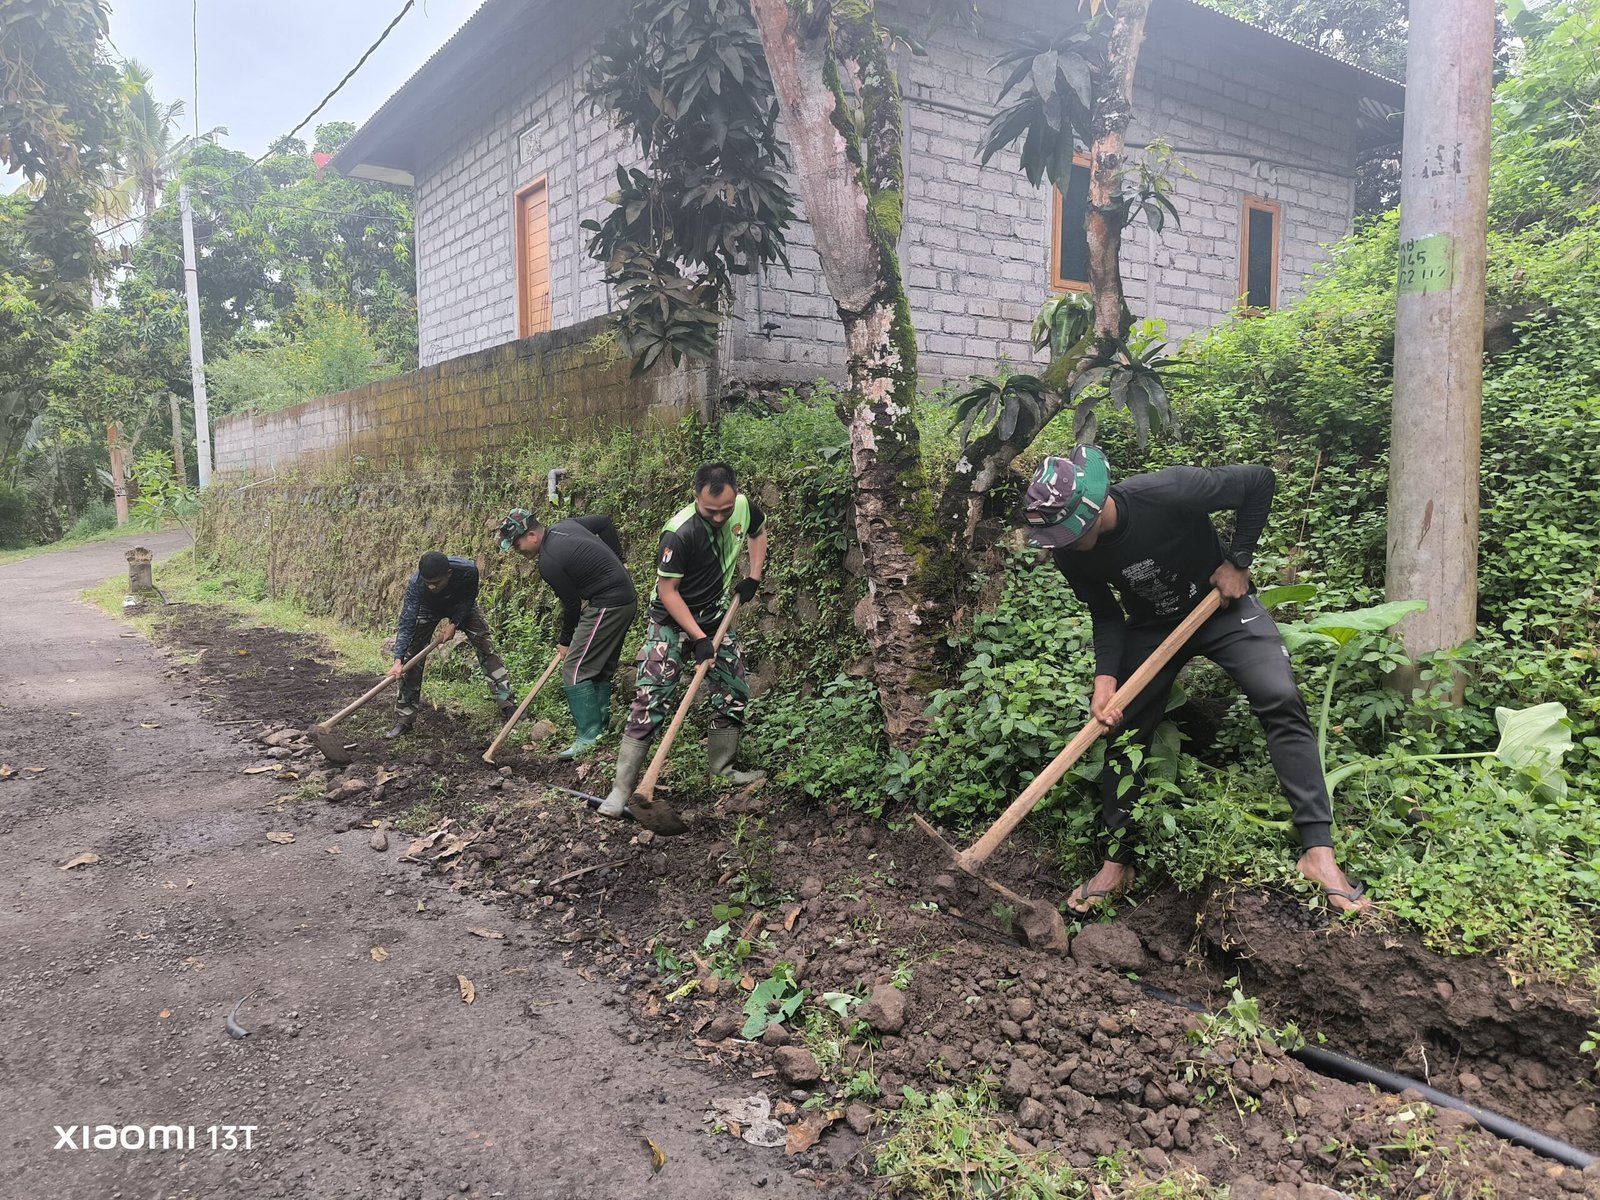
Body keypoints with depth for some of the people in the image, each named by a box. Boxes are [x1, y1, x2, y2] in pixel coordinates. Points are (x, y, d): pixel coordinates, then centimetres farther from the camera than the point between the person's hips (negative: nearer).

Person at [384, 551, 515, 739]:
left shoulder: (468, 571, -39)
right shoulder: (416, 584, -40)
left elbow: (468, 599, -18)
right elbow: (407, 623, -39)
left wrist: (454, 624, -28)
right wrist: (398, 660, -47)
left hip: (461, 607, 1)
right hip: (428, 609, 0)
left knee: (486, 646, -10)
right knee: (412, 655, -10)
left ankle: (507, 704, -2)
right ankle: (406, 718, -1)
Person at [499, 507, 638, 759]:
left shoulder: (548, 563, -16)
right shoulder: (565, 525, 9)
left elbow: (572, 604, -9)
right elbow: (605, 523, 20)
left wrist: (565, 641, 6)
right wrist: (616, 562, 20)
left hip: (607, 606, -10)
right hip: (627, 599, 10)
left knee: (575, 668, -8)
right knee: (601, 669, 16)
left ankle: (589, 738, -10)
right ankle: (602, 730, 20)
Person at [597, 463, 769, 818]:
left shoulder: (744, 507, -12)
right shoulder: (679, 532, -30)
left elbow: (758, 532, 13)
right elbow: (667, 591, -22)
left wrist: (753, 578, 2)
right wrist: (699, 639, -23)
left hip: (716, 617, 6)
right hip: (672, 620, -6)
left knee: (734, 693, 7)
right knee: (651, 701, -13)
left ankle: (721, 767, 27)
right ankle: (623, 787, -8)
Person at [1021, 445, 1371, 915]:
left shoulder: (1169, 492, -34)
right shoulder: (1070, 554, -21)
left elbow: (1259, 481, -19)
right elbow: (1106, 615, -7)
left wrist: (1238, 561, -19)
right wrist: (1105, 678, -22)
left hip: (1224, 606, -3)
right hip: (1151, 626, 3)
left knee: (1281, 701, -23)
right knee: (1124, 732, -1)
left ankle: (1318, 850, -19)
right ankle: (1116, 862, 13)